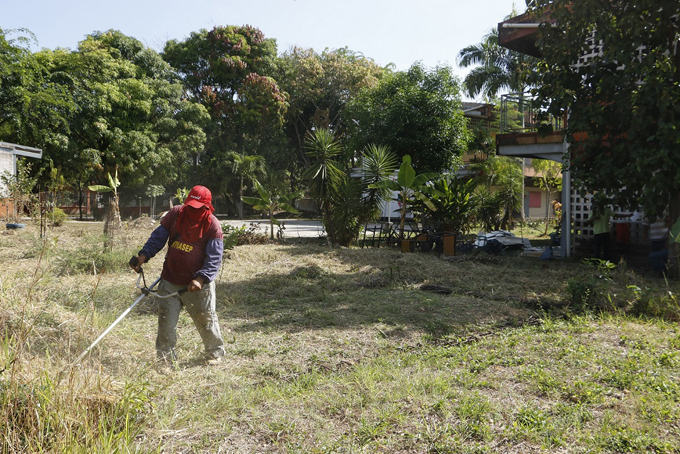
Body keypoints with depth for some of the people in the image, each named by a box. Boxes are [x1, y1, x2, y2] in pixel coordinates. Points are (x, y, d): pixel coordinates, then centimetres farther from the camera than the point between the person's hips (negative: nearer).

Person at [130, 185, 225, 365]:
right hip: (170, 281, 3)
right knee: (166, 320, 7)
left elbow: (215, 258, -17)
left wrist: (201, 279, -30)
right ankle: (165, 357, 23)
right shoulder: (175, 213, -2)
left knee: (206, 319, 7)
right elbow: (158, 236, 3)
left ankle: (215, 352, 29)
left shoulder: (212, 225, -13)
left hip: (197, 284, -3)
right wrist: (144, 255, -12)